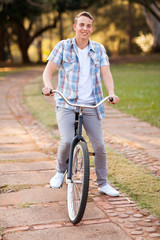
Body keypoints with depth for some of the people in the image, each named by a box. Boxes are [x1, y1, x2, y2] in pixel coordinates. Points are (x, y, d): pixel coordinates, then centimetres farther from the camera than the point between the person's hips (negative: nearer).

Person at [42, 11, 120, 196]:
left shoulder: (99, 49, 8)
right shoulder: (63, 46, 2)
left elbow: (106, 73, -1)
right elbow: (48, 70, -2)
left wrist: (111, 92, -20)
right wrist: (48, 85, -24)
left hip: (91, 105, 2)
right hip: (66, 103, -2)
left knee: (99, 145, 2)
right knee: (67, 141, -19)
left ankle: (103, 184, 20)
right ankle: (60, 172, 12)